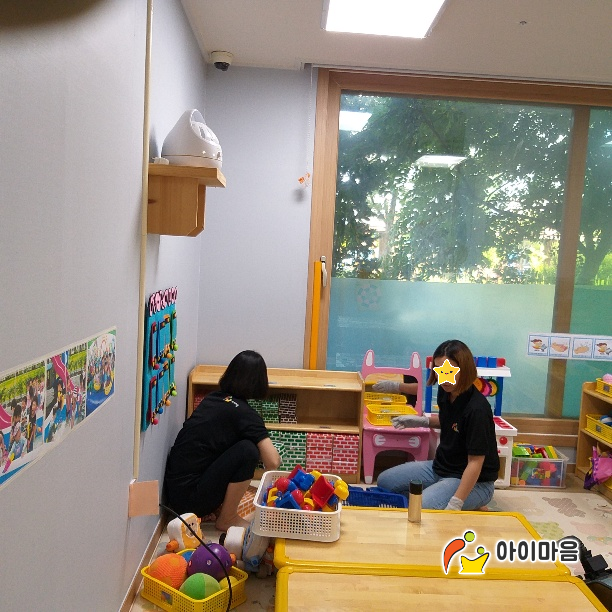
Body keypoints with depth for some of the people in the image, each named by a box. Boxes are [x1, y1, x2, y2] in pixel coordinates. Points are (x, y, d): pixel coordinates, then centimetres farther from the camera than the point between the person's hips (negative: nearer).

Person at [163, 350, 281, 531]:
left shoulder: (211, 398, 9)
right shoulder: (245, 413, -13)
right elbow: (272, 463, -17)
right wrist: (274, 454, 8)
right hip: (189, 498, -8)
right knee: (248, 450, -13)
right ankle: (226, 519, 0)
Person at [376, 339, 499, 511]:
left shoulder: (477, 409, -27)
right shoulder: (445, 392, -3)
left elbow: (475, 462, -25)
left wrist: (455, 505, -28)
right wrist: (422, 421, 3)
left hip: (473, 482, -8)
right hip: (441, 467, 8)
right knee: (385, 481, 6)